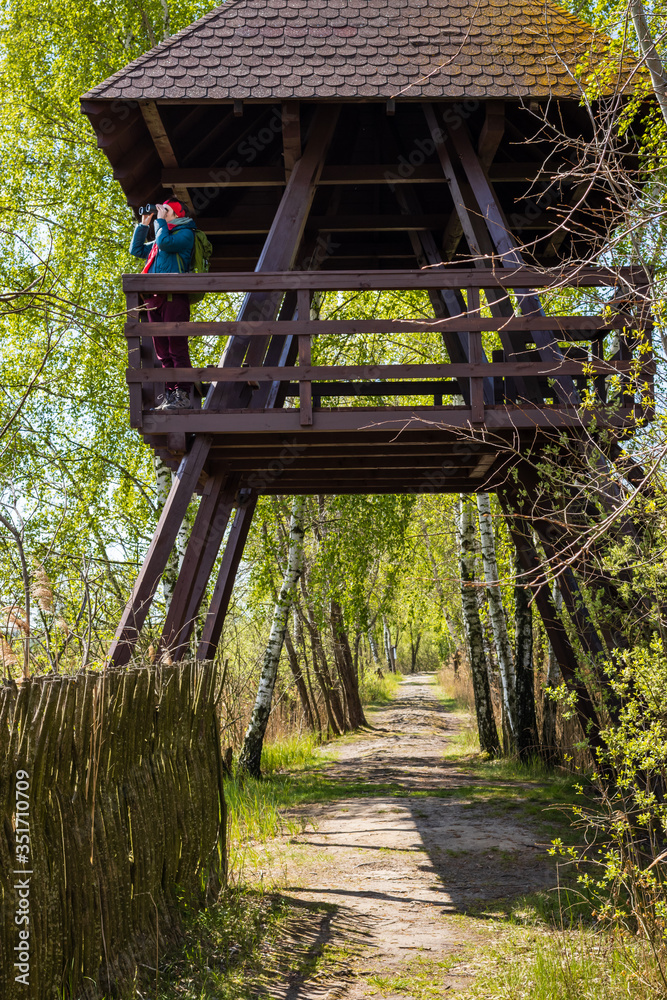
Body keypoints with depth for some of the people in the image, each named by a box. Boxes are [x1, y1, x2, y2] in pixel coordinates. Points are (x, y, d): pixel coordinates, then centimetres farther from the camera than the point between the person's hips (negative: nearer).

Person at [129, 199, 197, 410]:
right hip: (155, 298, 8)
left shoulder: (185, 233, 4)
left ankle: (182, 394, -15)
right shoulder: (159, 239, 29)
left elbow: (165, 242, -13)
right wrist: (143, 224, 24)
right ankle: (170, 394, 4)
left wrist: (160, 220, 1)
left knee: (177, 347, -12)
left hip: (174, 297, -8)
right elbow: (136, 250, 29)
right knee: (163, 351, 4)